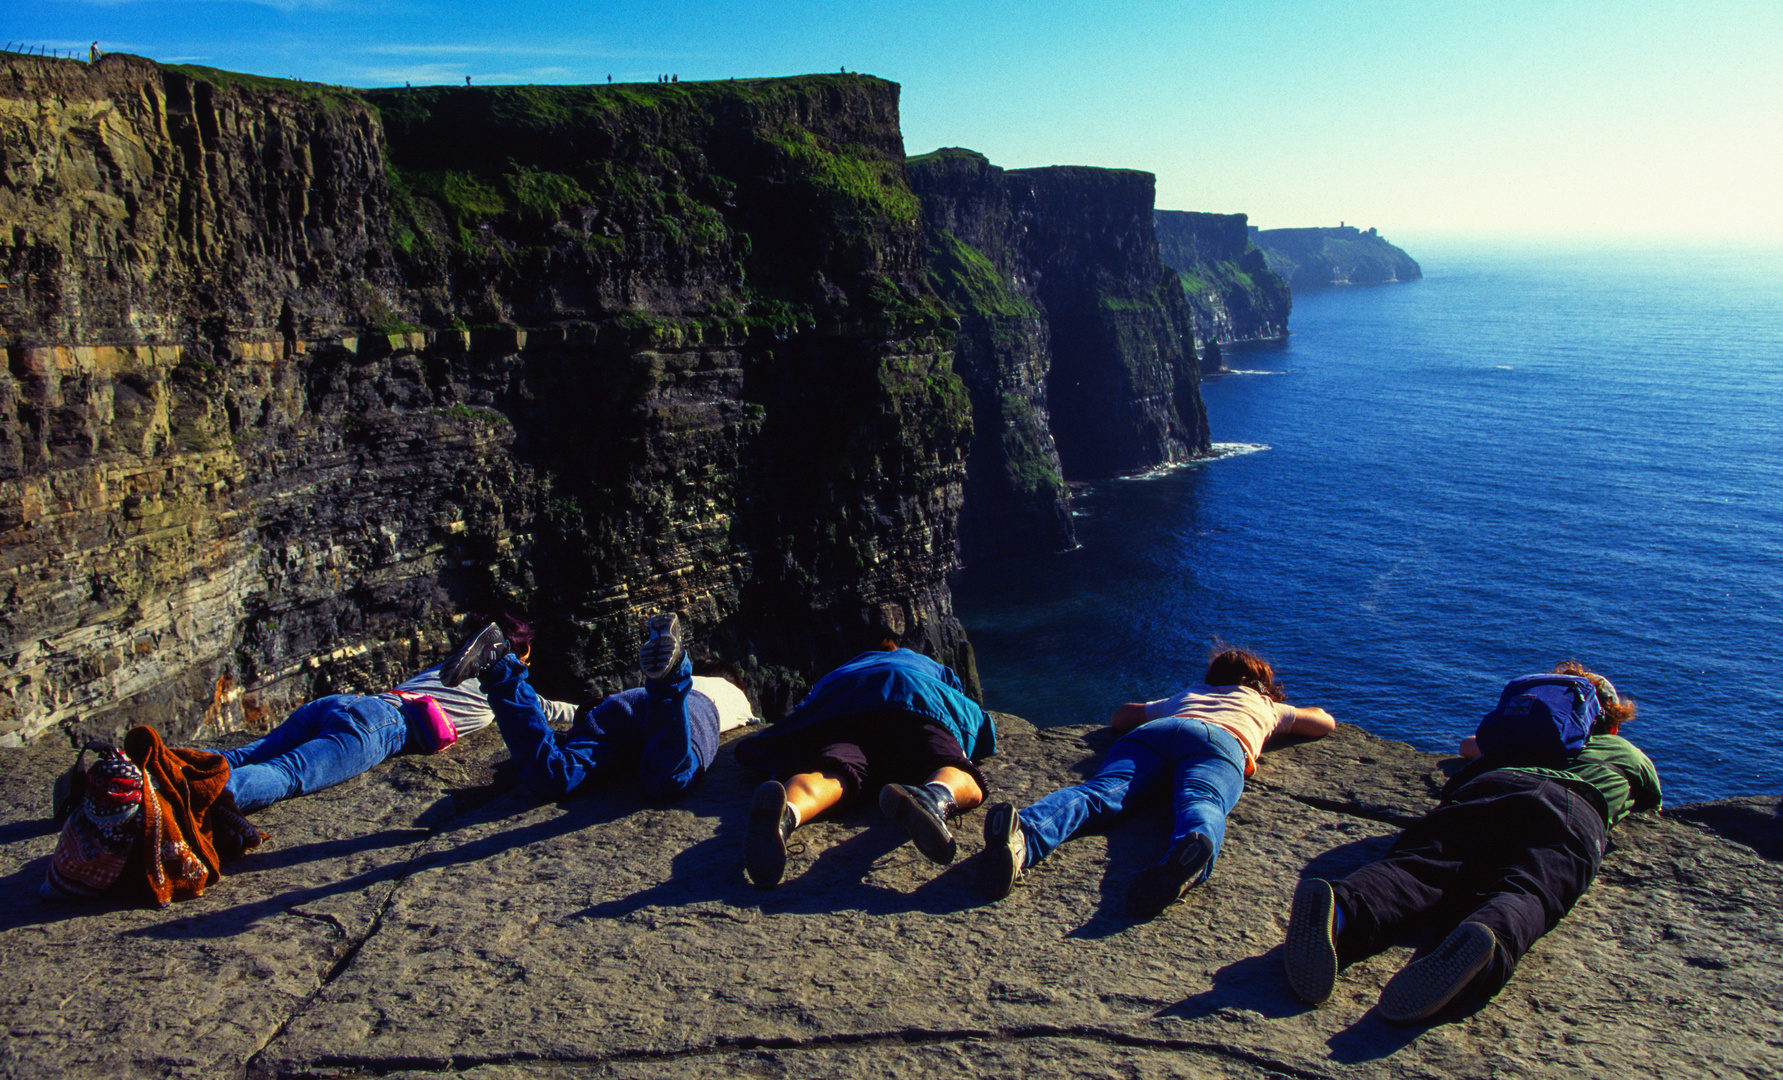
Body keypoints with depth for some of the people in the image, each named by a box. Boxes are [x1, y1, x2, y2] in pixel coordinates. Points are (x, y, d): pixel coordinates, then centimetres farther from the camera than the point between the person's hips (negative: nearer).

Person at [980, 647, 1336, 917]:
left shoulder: (1183, 697, 46)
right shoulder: (1266, 706, 43)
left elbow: (1119, 717, 54)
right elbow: (1326, 723, 59)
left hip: (1153, 732, 2)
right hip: (1220, 742, -1)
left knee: (1099, 793, -25)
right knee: (1199, 802, -32)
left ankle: (1023, 833, -56)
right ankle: (1188, 855, -69)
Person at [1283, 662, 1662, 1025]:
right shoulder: (1629, 753, 43)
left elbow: (1468, 745, 66)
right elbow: (1652, 803, 65)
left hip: (1485, 788, 1)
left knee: (1418, 864, -23)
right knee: (1524, 890, -29)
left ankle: (1343, 909, -56)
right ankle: (1486, 939, -65)